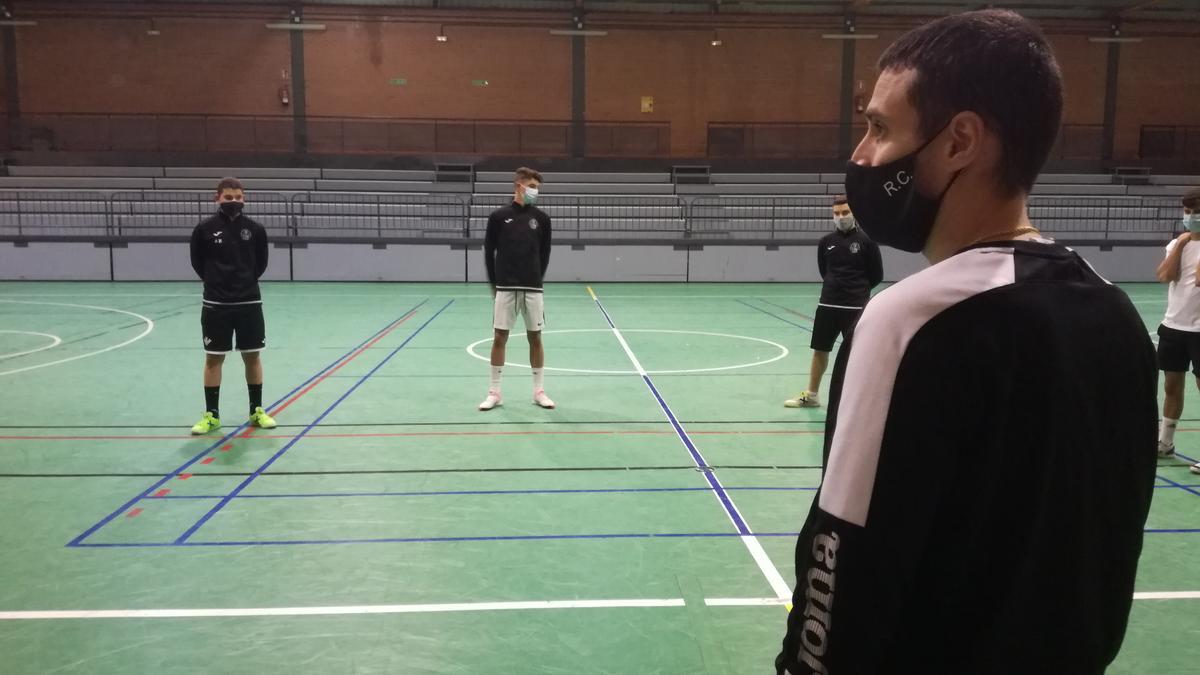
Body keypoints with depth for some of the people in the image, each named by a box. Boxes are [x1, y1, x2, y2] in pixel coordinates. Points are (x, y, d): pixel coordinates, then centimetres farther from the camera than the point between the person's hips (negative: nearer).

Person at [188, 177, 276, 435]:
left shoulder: (255, 229, -2)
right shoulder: (204, 230, -5)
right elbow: (198, 263, 7)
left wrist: (246, 281, 8)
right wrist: (216, 282, 8)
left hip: (249, 303, 1)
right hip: (215, 305, -1)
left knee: (252, 356, 8)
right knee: (213, 358, 5)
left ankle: (257, 411, 20)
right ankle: (212, 415, 15)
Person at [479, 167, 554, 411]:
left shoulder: (541, 218, 3)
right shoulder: (498, 216, -1)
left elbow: (545, 253, 10)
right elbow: (489, 251, 4)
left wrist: (536, 279, 8)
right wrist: (495, 283, 5)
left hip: (533, 289, 1)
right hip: (505, 288, -1)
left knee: (535, 338, 6)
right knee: (500, 338, 2)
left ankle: (539, 391, 15)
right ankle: (494, 392, 11)